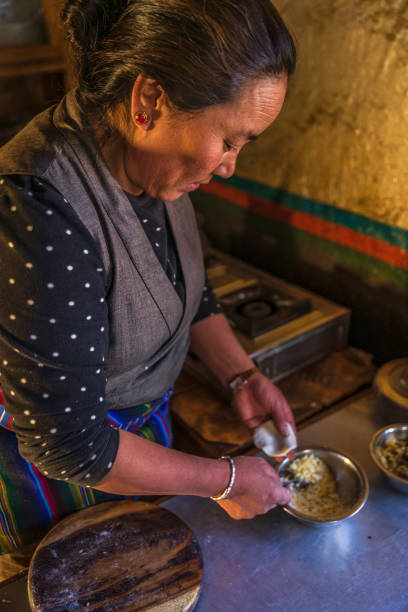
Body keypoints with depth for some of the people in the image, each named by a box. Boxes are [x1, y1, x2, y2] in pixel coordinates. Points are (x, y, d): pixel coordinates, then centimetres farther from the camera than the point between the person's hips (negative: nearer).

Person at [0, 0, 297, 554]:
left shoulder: (149, 157, -12)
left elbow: (188, 290, 4)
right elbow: (69, 445, -31)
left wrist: (241, 376, -9)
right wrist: (224, 480, -21)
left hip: (145, 419, 7)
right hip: (56, 467, -6)